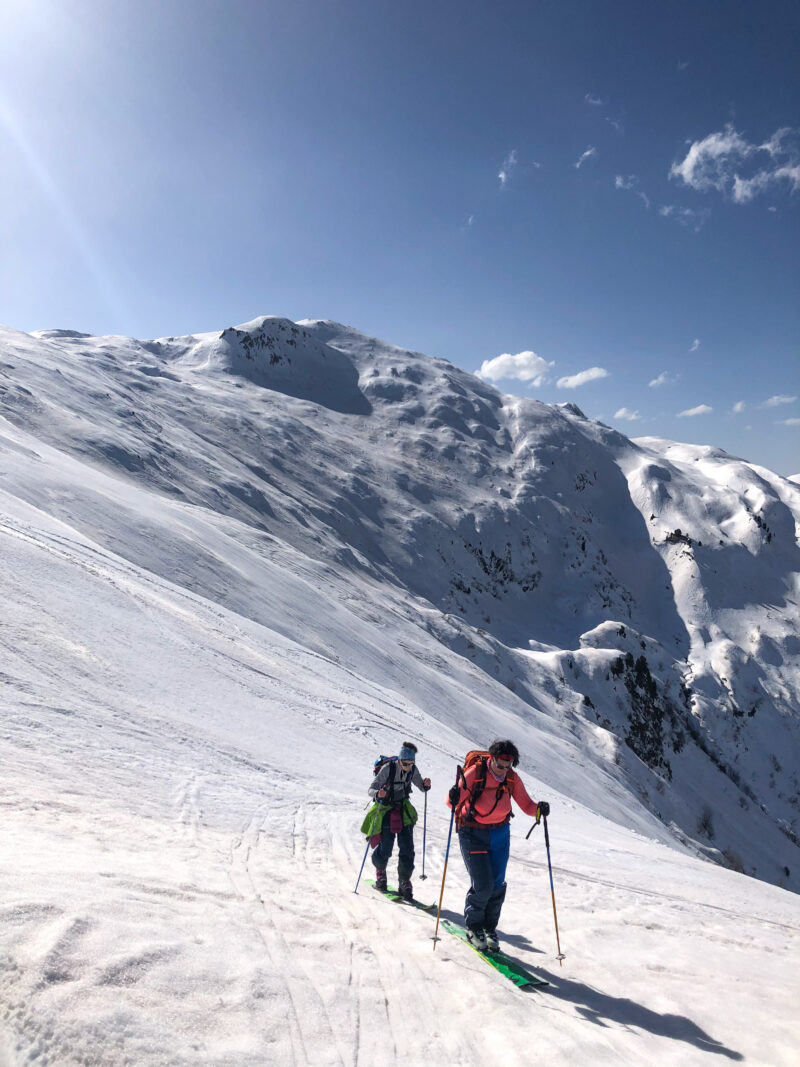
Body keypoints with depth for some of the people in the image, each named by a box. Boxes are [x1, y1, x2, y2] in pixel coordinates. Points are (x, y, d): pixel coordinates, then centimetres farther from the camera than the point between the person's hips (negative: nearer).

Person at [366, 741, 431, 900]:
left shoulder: (413, 769, -8)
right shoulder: (388, 768, -21)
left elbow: (422, 787, 6)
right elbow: (371, 789, -19)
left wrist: (426, 785, -17)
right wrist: (378, 794, -41)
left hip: (404, 811, 3)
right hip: (386, 810, -3)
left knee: (407, 848, -7)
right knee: (385, 848, -4)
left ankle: (405, 882, 7)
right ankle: (380, 872, 27)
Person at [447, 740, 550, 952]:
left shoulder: (512, 778, -10)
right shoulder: (475, 773, -22)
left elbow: (526, 805, -7)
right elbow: (454, 803, -24)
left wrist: (539, 809, -28)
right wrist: (454, 799, -47)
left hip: (500, 834, 4)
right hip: (473, 834, -4)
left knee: (497, 884, 3)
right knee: (482, 885, -8)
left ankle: (489, 927, 25)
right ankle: (473, 926, 16)